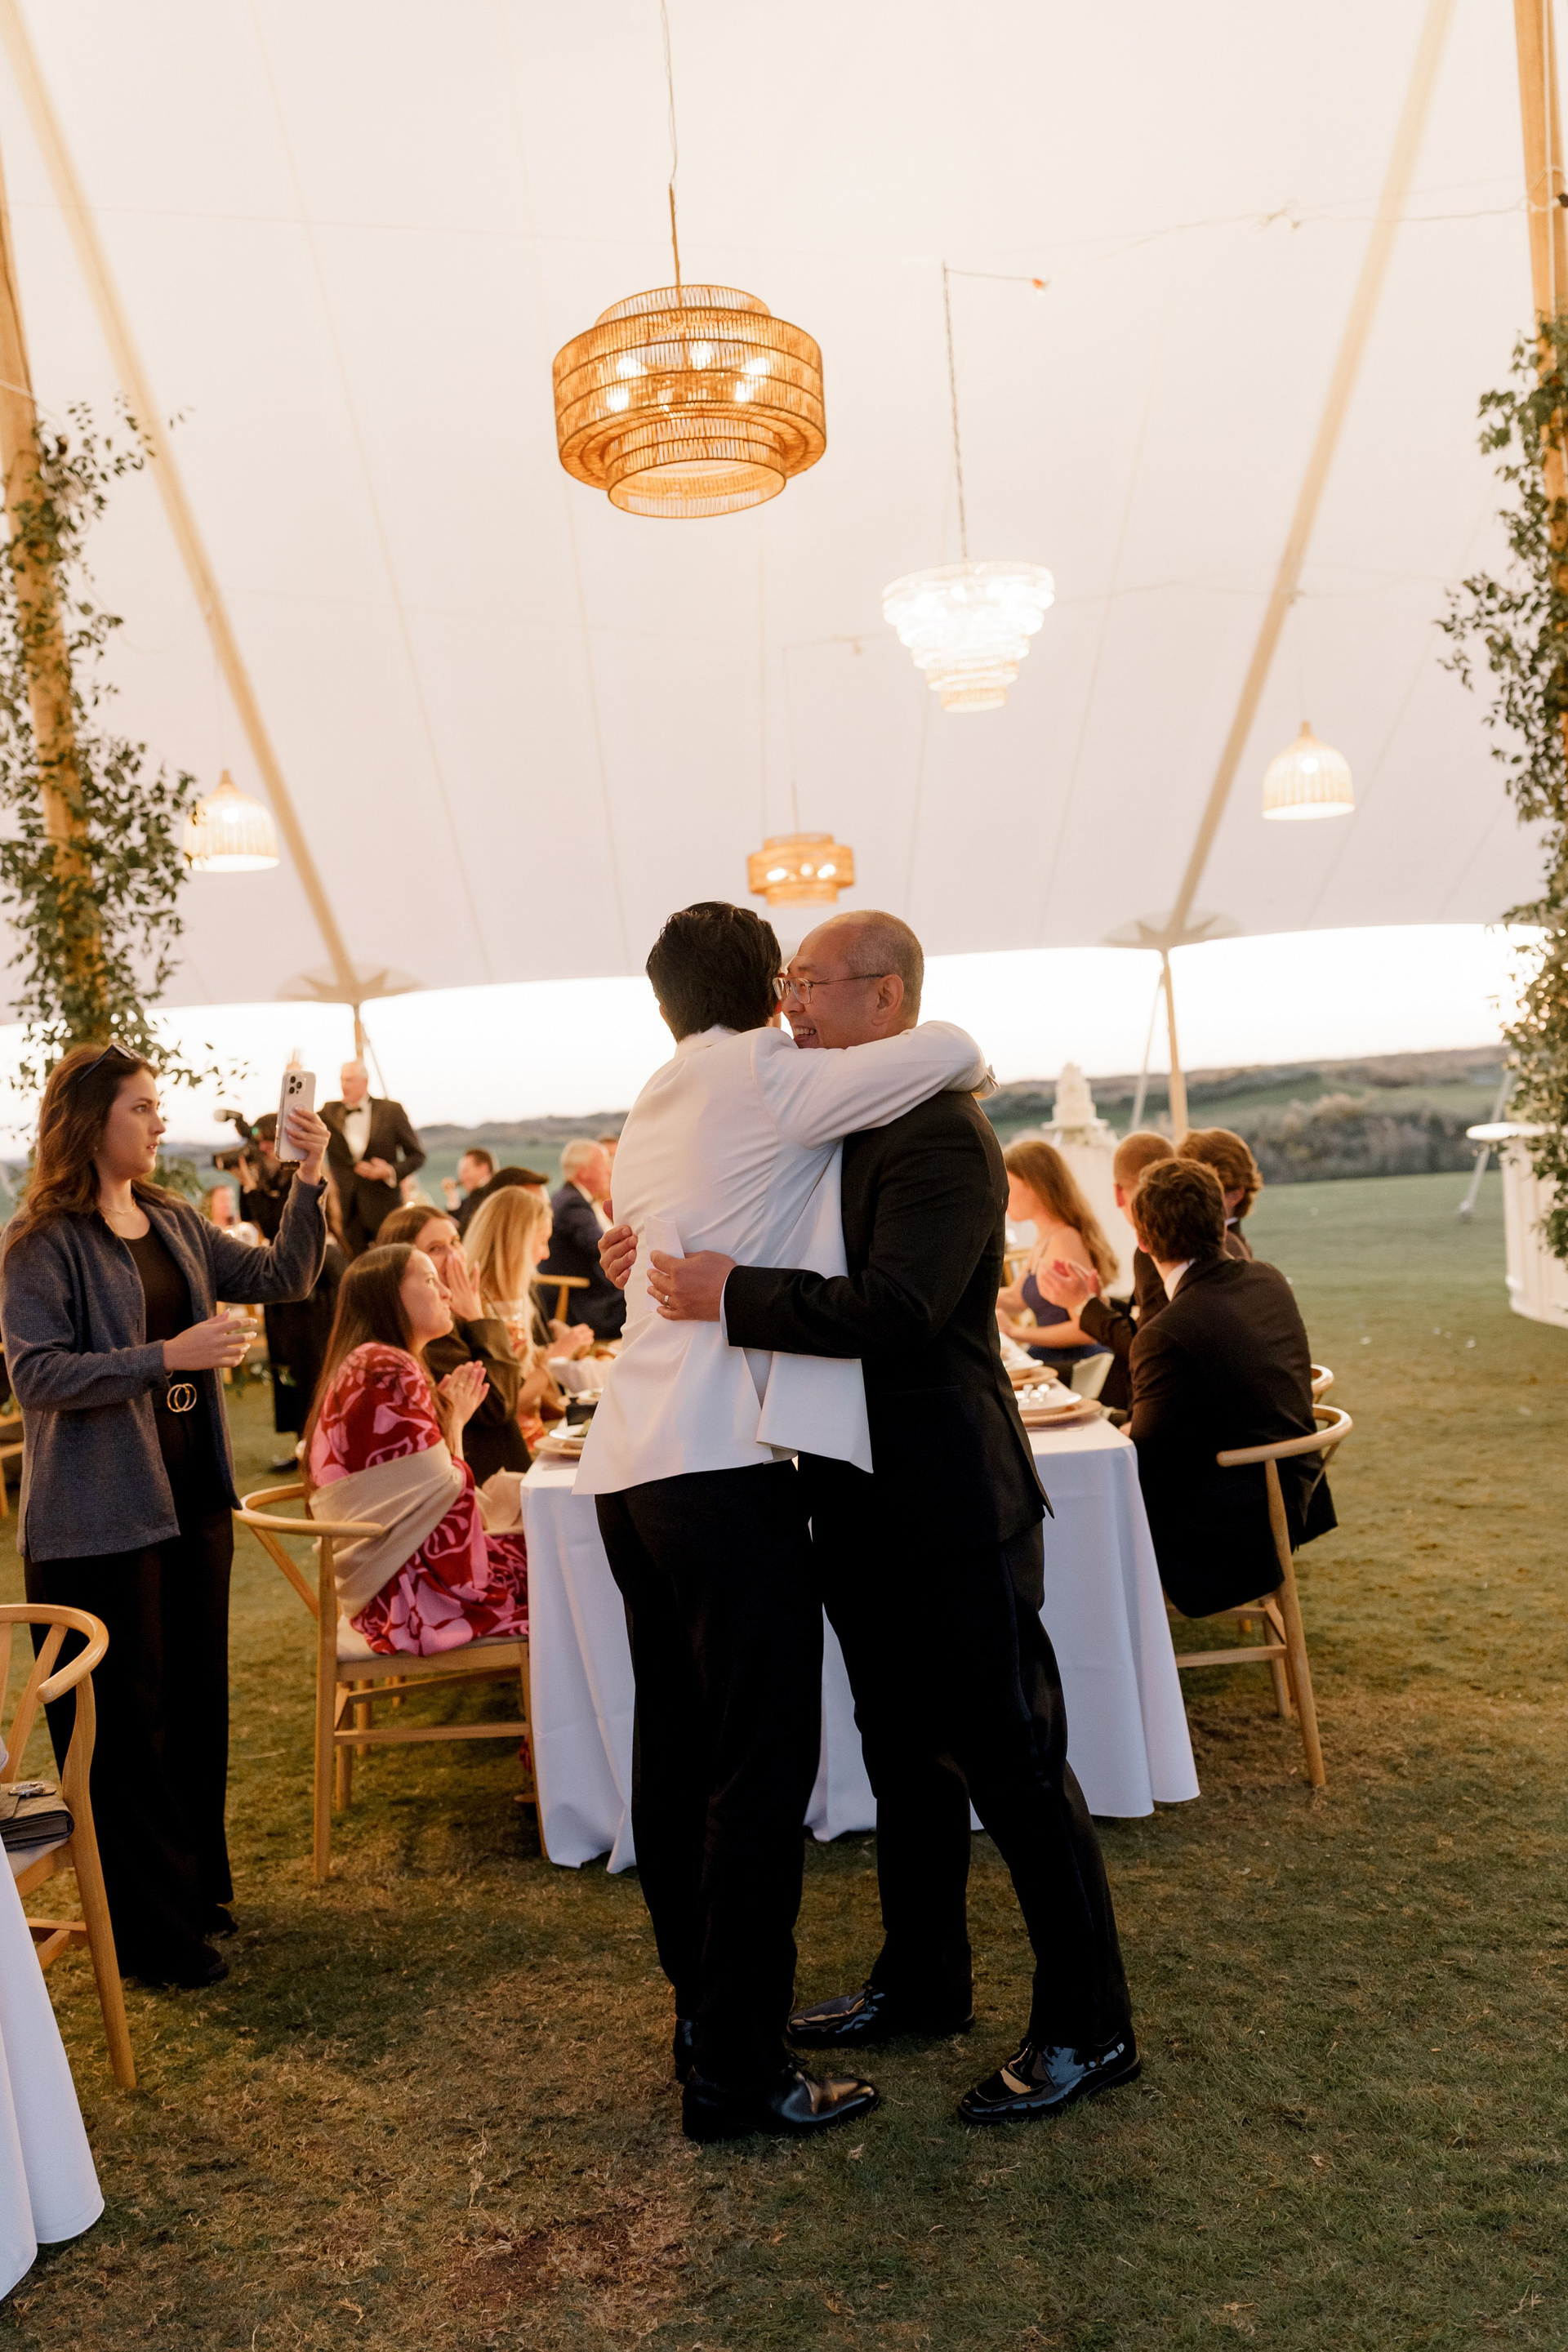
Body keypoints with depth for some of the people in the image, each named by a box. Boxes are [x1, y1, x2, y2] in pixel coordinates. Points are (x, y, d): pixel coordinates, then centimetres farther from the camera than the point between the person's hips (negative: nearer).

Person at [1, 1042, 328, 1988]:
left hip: (191, 1498, 7)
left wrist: (309, 1181, -4)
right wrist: (167, 1356, -27)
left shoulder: (175, 1224, 10)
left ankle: (196, 1884, 33)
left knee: (197, 1705, 16)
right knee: (125, 1725, 2)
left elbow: (279, 1276, 10)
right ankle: (151, 1933, 16)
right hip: (100, 1517, -7)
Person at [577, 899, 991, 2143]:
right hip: (724, 1462, -9)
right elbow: (949, 1050, -10)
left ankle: (704, 2005, 30)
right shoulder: (766, 1081, -6)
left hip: (632, 1456, 9)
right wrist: (964, 1062, 10)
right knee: (764, 1765, -3)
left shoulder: (652, 1110, 20)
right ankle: (737, 2071, 5)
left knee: (681, 1751, 16)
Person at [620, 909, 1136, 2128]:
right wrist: (667, 1251, 5)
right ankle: (923, 1981, 38)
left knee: (1014, 1758, 2)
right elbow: (818, 1281, 21)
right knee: (906, 1750, 21)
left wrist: (733, 1294, -25)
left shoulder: (942, 1132, -19)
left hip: (951, 1504, -10)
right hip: (868, 1502, 10)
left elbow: (896, 1309, -30)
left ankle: (1088, 2027, 19)